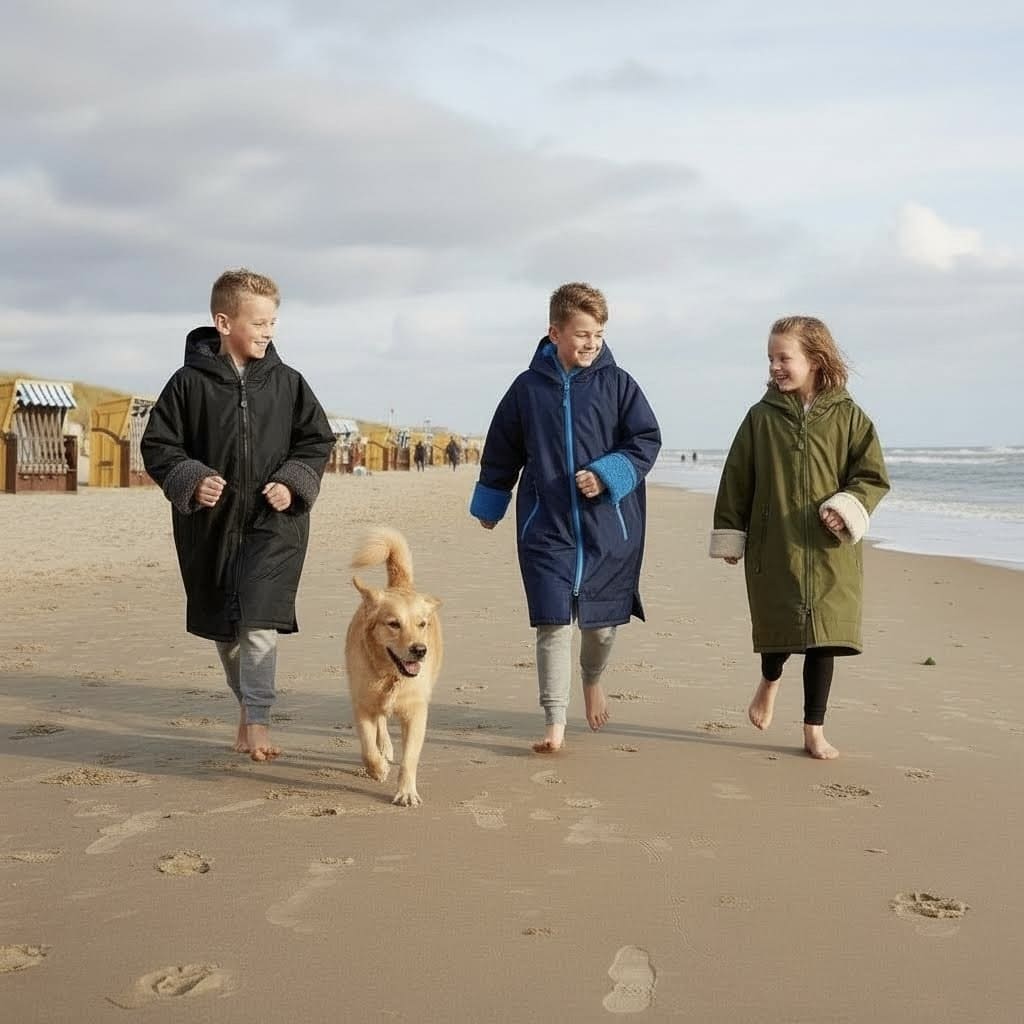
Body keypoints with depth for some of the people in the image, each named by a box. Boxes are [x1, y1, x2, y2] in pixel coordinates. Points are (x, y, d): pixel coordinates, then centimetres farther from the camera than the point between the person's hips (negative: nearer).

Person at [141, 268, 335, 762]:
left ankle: (256, 720, -9)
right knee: (223, 625, 13)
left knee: (259, 620, -15)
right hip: (212, 521, 1)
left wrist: (293, 483, -6)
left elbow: (317, 439, 9)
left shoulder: (286, 382, 1)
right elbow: (157, 444, 1)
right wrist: (190, 480, -15)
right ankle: (248, 705, 33)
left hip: (273, 522, -1)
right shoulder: (190, 382, -3)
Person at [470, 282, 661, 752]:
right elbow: (501, 451, 13)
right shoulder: (528, 387, 2)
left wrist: (606, 475, -15)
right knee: (553, 624, -7)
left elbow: (647, 441, -1)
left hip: (610, 526, 1)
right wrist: (488, 506, 21)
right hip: (547, 527, 0)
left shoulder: (617, 383, -1)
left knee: (601, 622, 12)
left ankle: (592, 679, 44)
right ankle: (555, 722, 0)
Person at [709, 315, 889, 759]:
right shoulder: (762, 416, 3)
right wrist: (730, 534, 7)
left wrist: (847, 507, -15)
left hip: (830, 550, 0)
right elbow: (736, 479, 7)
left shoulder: (847, 416, 0)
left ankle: (814, 730, 14)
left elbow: (872, 476, 3)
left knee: (823, 637, 2)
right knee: (780, 629, 3)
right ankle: (769, 681, 39)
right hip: (773, 548, 0)